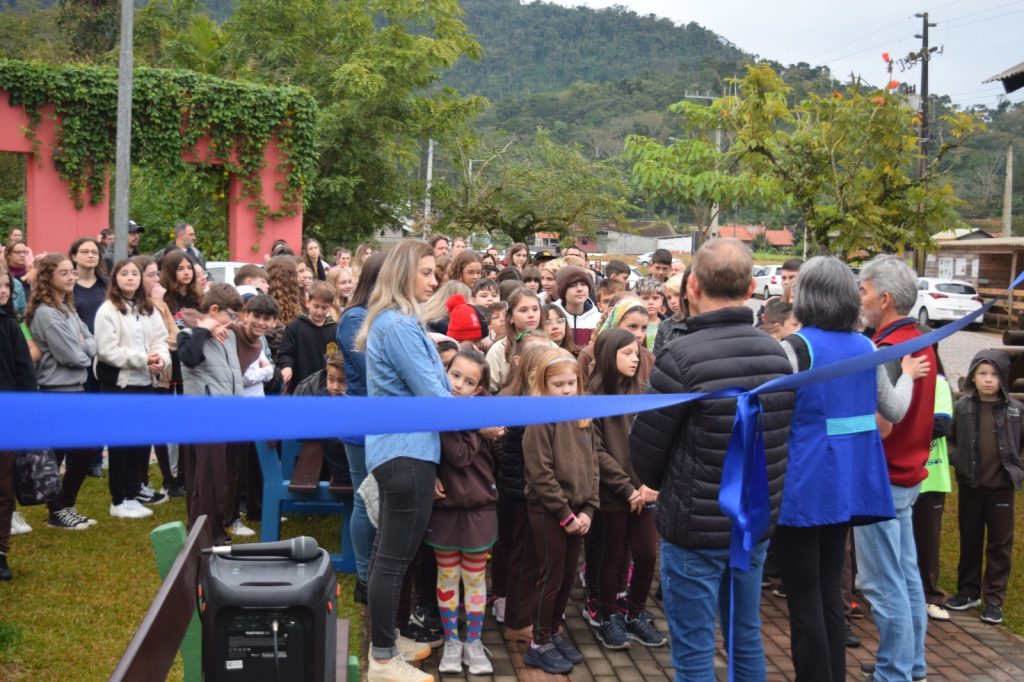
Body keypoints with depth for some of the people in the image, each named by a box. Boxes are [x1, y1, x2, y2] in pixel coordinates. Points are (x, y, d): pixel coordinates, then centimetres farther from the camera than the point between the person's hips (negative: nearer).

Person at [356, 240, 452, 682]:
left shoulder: (390, 321, 15)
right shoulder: (398, 325, -18)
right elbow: (431, 393, -19)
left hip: (397, 448, 10)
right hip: (407, 451, -10)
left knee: (388, 553, 17)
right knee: (395, 558, -3)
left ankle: (386, 640, 29)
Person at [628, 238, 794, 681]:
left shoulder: (682, 357, -20)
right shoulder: (777, 354, -1)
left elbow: (643, 449, -11)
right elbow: (780, 437, 9)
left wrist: (664, 485, 10)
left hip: (695, 526, -6)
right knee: (747, 637, 20)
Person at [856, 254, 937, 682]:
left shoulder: (887, 350, -22)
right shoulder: (920, 344, 8)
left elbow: (880, 426, -25)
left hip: (882, 480, -10)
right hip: (907, 474, 10)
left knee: (883, 584, 0)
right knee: (906, 576, 17)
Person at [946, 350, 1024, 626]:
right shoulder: (962, 407, -3)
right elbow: (952, 439, 6)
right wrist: (959, 463, -5)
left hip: (1001, 486, -1)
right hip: (969, 486, 1)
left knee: (1000, 543, 6)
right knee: (969, 540, 13)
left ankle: (994, 599, 15)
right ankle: (968, 592, 26)